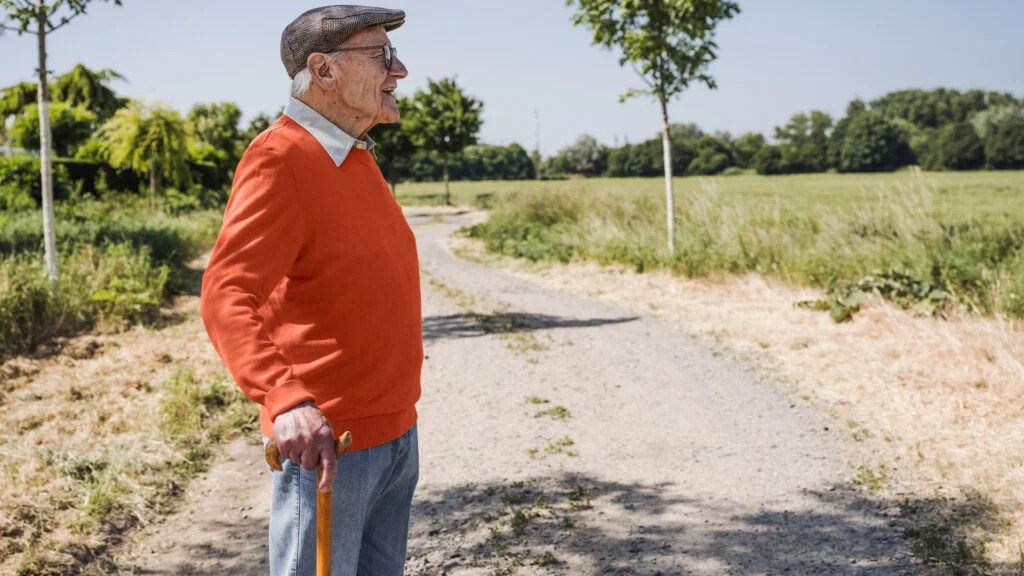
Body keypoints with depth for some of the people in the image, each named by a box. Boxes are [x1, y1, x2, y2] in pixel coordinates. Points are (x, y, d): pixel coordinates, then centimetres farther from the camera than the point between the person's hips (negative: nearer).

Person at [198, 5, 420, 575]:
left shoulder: (360, 158, 10)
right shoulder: (279, 158, -17)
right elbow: (226, 298, -28)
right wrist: (285, 399, -42)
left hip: (397, 433, 8)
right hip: (326, 442, -8)